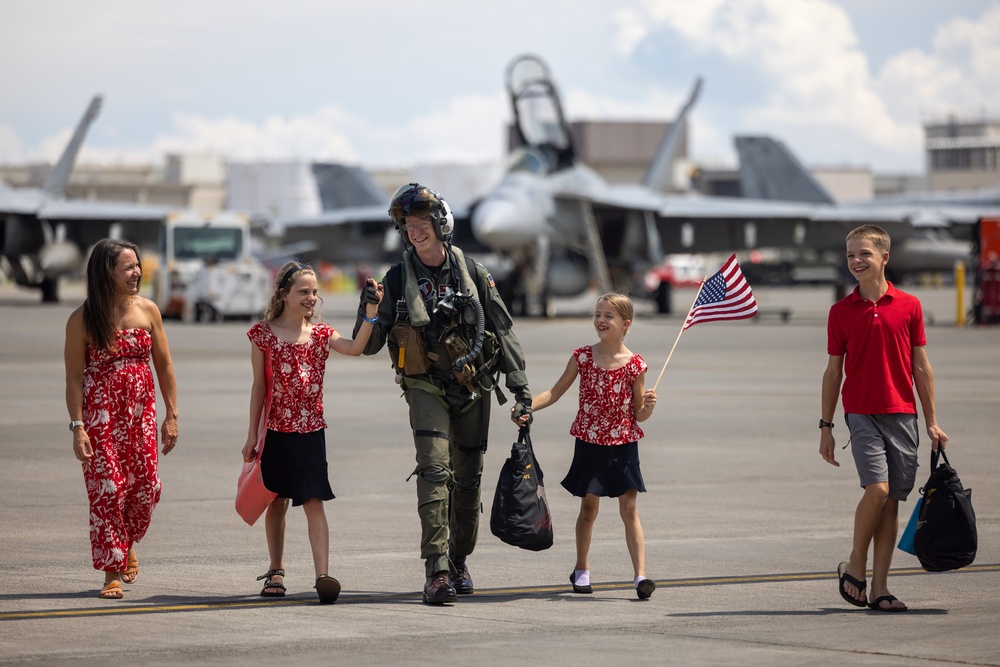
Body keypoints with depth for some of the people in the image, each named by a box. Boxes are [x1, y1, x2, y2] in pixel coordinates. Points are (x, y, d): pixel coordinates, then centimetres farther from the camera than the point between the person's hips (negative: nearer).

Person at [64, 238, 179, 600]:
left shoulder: (147, 310, 2)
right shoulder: (82, 320, -8)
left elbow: (164, 366, 9)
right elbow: (74, 377, -6)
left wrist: (171, 415, 6)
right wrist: (77, 427, -13)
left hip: (141, 411, 4)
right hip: (100, 413, -4)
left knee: (146, 487, 1)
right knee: (107, 489, -6)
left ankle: (127, 545, 31)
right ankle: (112, 572, 3)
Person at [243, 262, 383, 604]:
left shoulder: (321, 334, 4)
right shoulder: (264, 333, 0)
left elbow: (355, 348, -16)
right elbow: (259, 387, 3)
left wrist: (371, 314, -30)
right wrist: (252, 434, 2)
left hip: (310, 430, 0)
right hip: (276, 430, 0)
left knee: (314, 501, -8)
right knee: (277, 501, 11)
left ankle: (322, 575, -15)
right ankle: (276, 572, 24)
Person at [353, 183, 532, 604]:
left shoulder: (471, 273, 2)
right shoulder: (398, 280, -1)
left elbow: (503, 330, 8)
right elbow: (368, 346, 1)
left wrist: (520, 386, 4)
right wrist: (369, 312, -19)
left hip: (473, 388, 2)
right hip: (426, 388, -2)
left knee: (468, 479, 8)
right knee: (435, 471, -18)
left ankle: (459, 560, 27)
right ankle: (436, 572, -23)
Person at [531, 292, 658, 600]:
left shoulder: (635, 365, -5)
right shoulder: (582, 357, -1)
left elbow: (639, 415, 1)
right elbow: (555, 392, 3)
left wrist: (648, 406, -21)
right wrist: (526, 407, -10)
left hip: (623, 446, -2)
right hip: (590, 444, 2)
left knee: (629, 508, -7)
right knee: (588, 507, 10)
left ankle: (641, 575, -11)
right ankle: (581, 570, 26)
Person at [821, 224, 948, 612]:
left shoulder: (908, 306, 5)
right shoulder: (841, 312, 4)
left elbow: (921, 367, 9)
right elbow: (833, 372, 8)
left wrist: (931, 421, 6)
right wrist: (826, 427, 5)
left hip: (902, 414, 2)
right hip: (861, 413, -2)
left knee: (892, 500, 2)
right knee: (877, 489, -18)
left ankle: (880, 588, 6)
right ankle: (855, 566, 1)